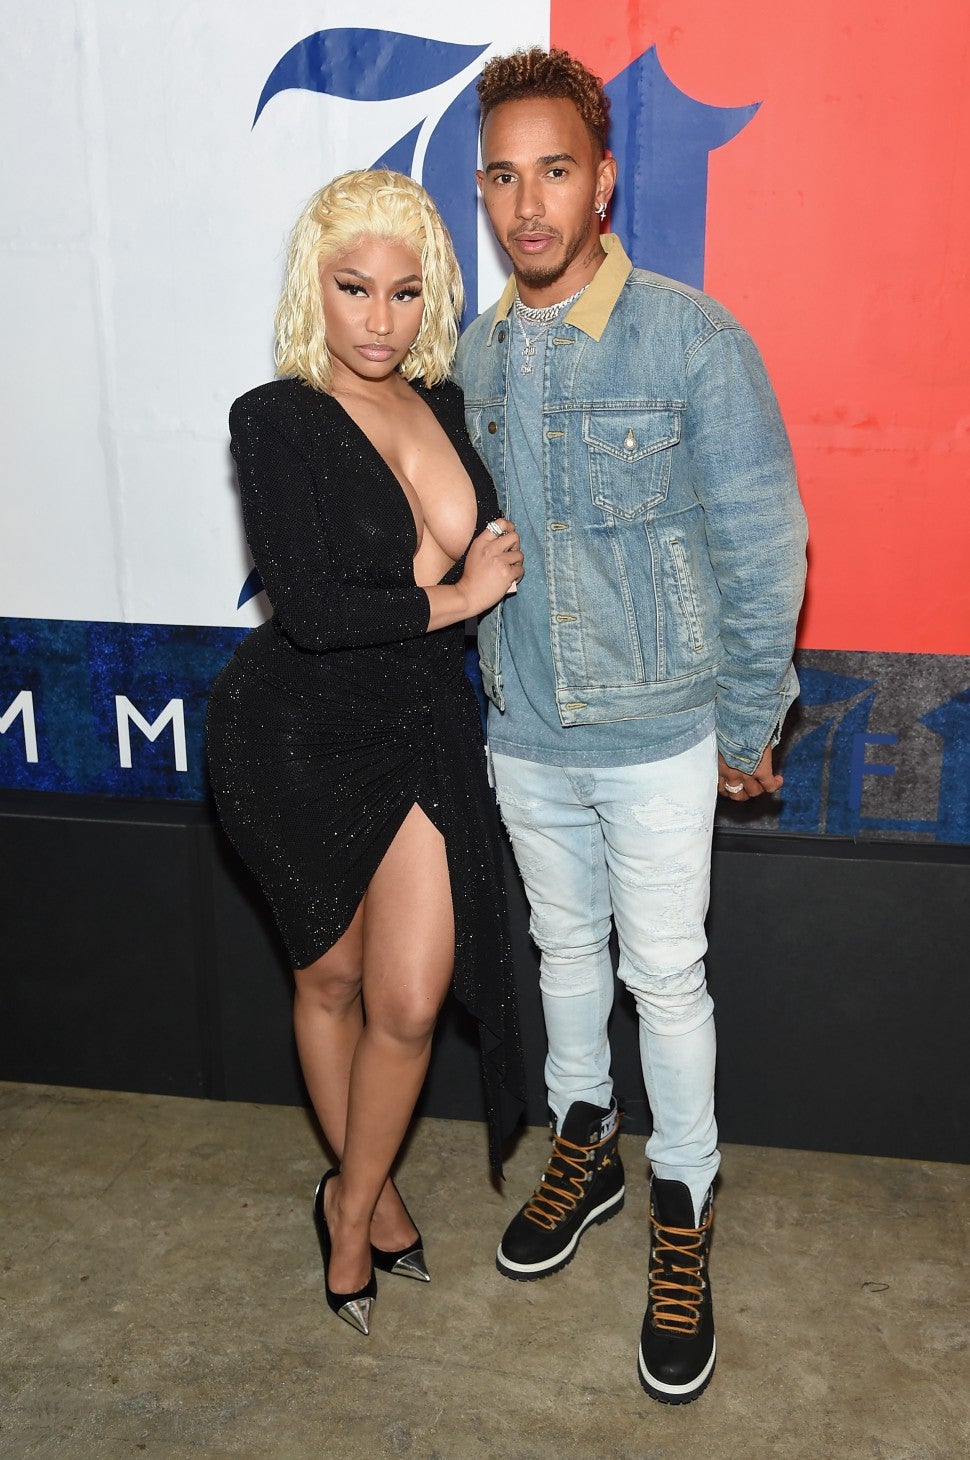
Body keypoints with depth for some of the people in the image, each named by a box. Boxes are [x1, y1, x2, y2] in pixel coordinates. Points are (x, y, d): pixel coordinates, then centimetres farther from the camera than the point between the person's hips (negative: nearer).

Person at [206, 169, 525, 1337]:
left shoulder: (444, 405, 5)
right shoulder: (275, 419, -12)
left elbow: (489, 550, 20)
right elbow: (306, 607, -21)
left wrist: (500, 566, 1)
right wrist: (452, 596, -13)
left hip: (422, 727, 4)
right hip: (298, 736, -3)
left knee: (409, 1003, 0)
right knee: (329, 980, 16)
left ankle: (353, 1202, 28)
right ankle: (366, 1186, 41)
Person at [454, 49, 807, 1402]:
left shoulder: (696, 341, -13)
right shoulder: (474, 354, 1)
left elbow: (765, 549, -10)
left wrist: (749, 727, -7)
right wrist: (495, 677, 12)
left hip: (658, 739, -4)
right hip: (523, 735, 5)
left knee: (666, 976, 7)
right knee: (566, 948, 20)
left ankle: (682, 1220, 29)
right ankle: (584, 1146, 43)